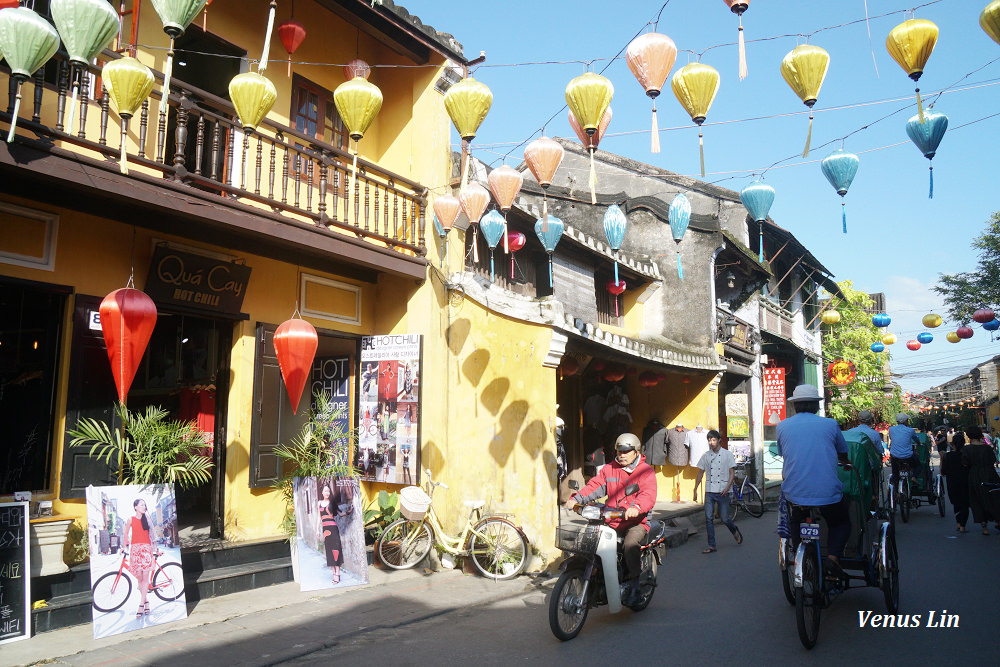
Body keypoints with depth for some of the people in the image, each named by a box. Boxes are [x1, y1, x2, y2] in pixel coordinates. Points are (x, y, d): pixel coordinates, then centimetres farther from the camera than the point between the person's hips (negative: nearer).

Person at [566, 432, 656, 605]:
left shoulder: (646, 471, 0)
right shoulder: (609, 470, 15)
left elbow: (649, 494, -17)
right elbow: (594, 486, 4)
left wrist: (636, 507, -38)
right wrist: (576, 498, -14)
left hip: (637, 522, -4)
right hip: (612, 522, 5)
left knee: (630, 544, -32)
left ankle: (634, 584, -14)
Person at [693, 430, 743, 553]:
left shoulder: (727, 454, 0)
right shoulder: (706, 456, 8)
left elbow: (732, 473, -2)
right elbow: (700, 473, 13)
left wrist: (727, 487, -15)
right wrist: (695, 489, 8)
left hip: (722, 491, -3)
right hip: (709, 491, 3)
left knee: (724, 518, 2)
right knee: (709, 518, -4)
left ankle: (735, 531, 34)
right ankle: (711, 545, 2)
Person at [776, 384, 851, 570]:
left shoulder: (783, 426, 6)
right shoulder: (830, 424, 3)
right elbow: (844, 456, 18)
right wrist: (845, 462, 42)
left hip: (795, 493, 1)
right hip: (828, 492, -1)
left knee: (797, 524, 29)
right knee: (841, 523, 24)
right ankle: (834, 554, 0)